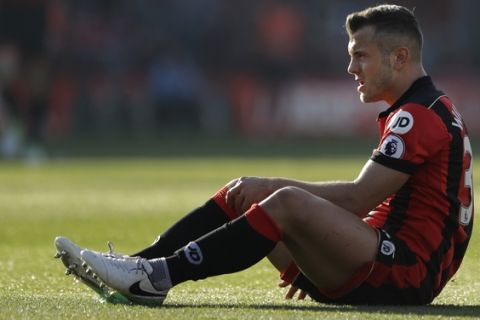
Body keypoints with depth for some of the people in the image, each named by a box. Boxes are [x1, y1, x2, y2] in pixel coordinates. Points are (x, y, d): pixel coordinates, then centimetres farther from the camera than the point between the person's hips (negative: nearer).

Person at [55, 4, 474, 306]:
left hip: (405, 274, -10)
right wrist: (320, 264, 19)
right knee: (244, 194, 4)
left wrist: (273, 185, -12)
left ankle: (158, 276, -31)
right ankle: (140, 265, -10)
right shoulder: (421, 112, 21)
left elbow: (358, 198, -19)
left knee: (288, 203, -30)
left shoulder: (421, 117, -12)